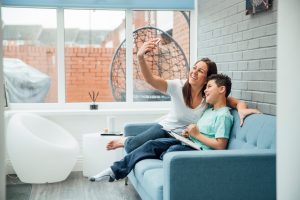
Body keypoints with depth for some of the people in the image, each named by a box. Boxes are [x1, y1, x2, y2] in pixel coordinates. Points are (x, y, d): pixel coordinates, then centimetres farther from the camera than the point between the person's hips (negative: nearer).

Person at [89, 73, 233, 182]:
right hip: (189, 143, 9)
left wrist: (196, 134, -13)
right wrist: (189, 132, 3)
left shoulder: (224, 116, -12)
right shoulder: (209, 110, 17)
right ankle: (116, 170, -7)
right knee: (153, 144, -7)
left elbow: (220, 145, -20)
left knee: (175, 150, -36)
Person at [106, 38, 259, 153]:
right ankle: (126, 141, 27)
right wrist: (140, 57, -51)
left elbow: (235, 101, -9)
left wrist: (241, 108, -35)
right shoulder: (178, 86, -21)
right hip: (165, 128, -1)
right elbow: (150, 80, -33)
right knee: (132, 147, -16)